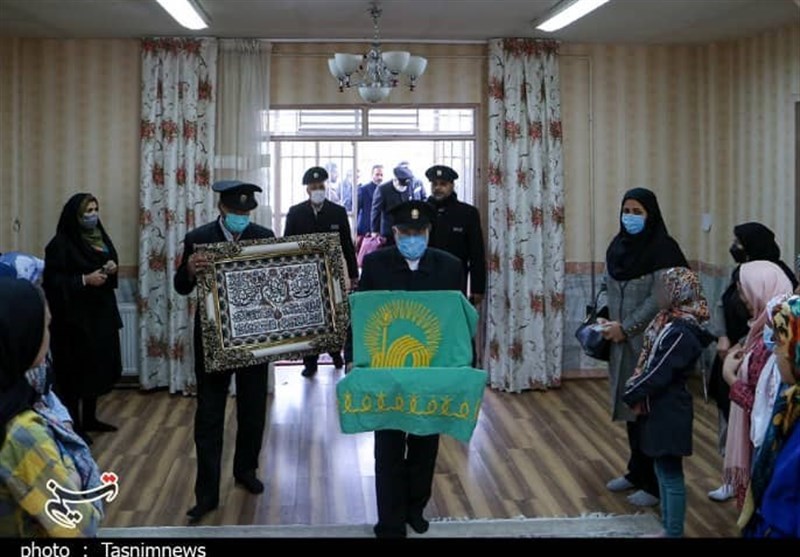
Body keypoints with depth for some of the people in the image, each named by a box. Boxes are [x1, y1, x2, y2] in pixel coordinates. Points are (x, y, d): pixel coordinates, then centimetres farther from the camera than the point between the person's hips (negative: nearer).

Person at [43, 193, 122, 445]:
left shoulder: (100, 236, 11)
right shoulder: (61, 243, -12)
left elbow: (109, 262, 22)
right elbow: (52, 281, -16)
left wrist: (112, 268, -1)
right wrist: (84, 280, -22)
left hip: (101, 312, 8)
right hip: (74, 316, -8)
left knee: (98, 365, 12)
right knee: (75, 370, -4)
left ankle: (89, 418, 25)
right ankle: (74, 425, 4)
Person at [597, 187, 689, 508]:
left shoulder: (663, 249, -12)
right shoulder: (618, 246, 10)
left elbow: (660, 298, -17)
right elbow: (606, 286, 16)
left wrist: (625, 327, -16)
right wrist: (603, 316, -2)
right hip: (622, 343, 7)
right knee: (630, 406, 14)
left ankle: (655, 484, 9)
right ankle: (637, 471, 29)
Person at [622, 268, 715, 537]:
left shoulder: (680, 332, -23)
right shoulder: (671, 321, 7)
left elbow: (658, 373, -22)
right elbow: (650, 363, 12)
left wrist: (631, 395, -12)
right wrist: (636, 391, 4)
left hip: (669, 412, -10)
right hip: (660, 407, 10)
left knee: (671, 474, 1)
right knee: (663, 470, 19)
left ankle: (674, 532, 11)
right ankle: (667, 527, 31)